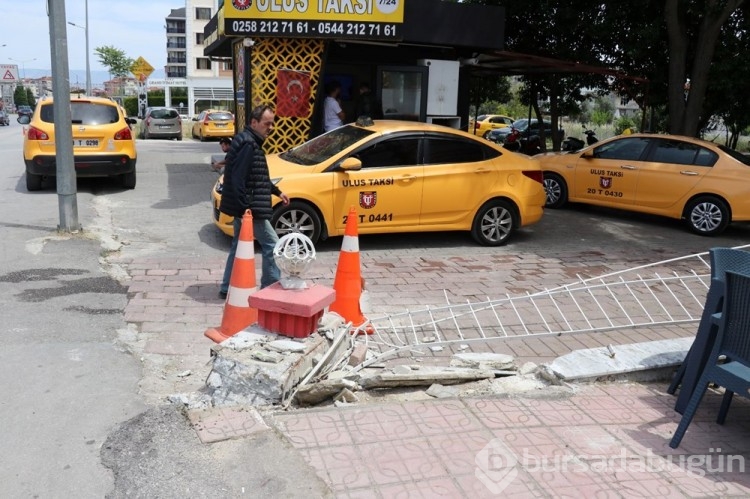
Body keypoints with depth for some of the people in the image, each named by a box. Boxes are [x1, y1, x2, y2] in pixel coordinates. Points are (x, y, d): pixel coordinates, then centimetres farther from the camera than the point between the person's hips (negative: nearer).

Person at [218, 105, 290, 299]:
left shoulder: (251, 142, 15)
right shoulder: (247, 144, -17)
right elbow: (238, 178, -24)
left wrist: (277, 191, 26)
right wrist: (244, 208, -26)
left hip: (244, 208, 11)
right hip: (249, 209, -11)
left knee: (239, 246, 16)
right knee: (271, 245, -3)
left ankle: (227, 289, 24)